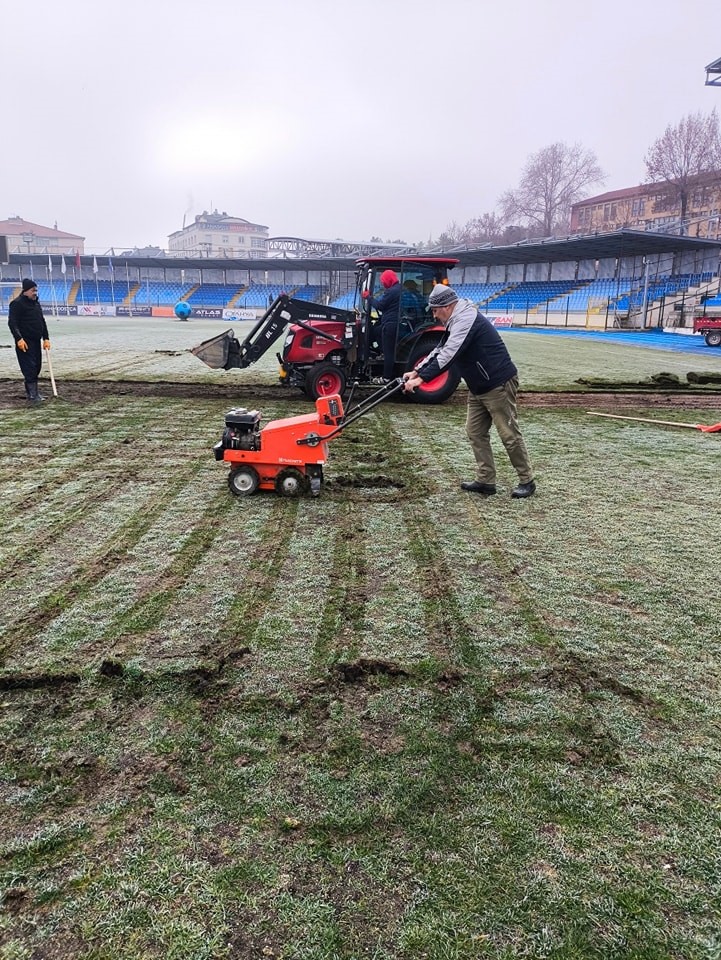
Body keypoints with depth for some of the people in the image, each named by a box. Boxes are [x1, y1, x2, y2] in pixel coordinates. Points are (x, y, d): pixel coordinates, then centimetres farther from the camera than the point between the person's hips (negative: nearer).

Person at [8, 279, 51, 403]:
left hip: (36, 341, 8)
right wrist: (19, 339, -23)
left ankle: (30, 392, 19)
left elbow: (42, 322, 21)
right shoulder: (17, 303, -8)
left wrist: (46, 338, 13)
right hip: (24, 342, -8)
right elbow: (12, 323, -14)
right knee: (29, 367, -11)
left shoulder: (36, 303, 17)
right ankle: (32, 395, -12)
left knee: (36, 366, 9)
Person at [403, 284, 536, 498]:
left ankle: (527, 481, 10)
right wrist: (416, 371, 10)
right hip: (479, 387, 10)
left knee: (509, 434, -2)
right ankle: (485, 481, 15)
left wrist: (422, 378, -29)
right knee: (475, 432, 9)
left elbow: (448, 355, -29)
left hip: (499, 384, -10)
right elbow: (439, 351, 19)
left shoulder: (466, 320, -20)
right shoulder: (456, 322, 12)